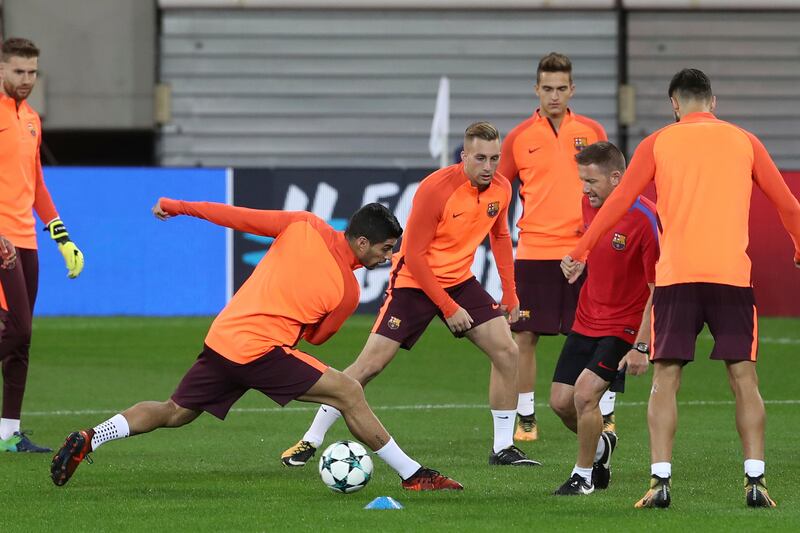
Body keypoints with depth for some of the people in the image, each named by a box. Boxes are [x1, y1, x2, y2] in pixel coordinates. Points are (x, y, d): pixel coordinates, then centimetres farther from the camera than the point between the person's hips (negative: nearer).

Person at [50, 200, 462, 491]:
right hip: (262, 349, -6)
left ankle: (89, 440, 16)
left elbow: (237, 217, 2)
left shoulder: (304, 227, 0)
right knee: (348, 392, -5)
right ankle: (413, 475, -7)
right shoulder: (347, 290, -8)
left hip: (221, 338, 6)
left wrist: (178, 207, 13)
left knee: (174, 413, 23)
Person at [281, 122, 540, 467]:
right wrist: (448, 308, -18)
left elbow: (500, 236, 15)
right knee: (370, 363, -9)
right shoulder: (435, 189, -25)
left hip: (460, 281, 6)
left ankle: (503, 448, 3)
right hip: (414, 281, -5)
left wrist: (510, 294, 11)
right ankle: (311, 441, 2)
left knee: (506, 351, -7)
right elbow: (413, 254, -20)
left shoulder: (501, 190, -6)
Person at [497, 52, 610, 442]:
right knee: (524, 336, -2)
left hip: (583, 247, 0)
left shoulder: (591, 131, 5)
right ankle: (526, 420, 8)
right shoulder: (519, 138, 3)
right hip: (534, 250, 0)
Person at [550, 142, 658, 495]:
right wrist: (575, 257, 8)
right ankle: (601, 446, 36)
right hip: (586, 320, 7)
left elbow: (659, 289, -20)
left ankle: (584, 475, 1)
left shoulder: (645, 219, -22)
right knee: (561, 402, 5)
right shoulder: (589, 204, -1)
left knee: (585, 394, -20)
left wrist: (641, 346, -22)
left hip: (624, 326, -7)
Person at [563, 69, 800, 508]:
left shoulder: (658, 143, 7)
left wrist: (580, 253, 14)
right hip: (733, 274, 1)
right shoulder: (744, 142, 11)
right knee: (744, 379, 4)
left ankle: (660, 480, -7)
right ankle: (755, 480, -4)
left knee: (665, 381, 3)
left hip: (676, 275, -1)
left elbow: (618, 203, 5)